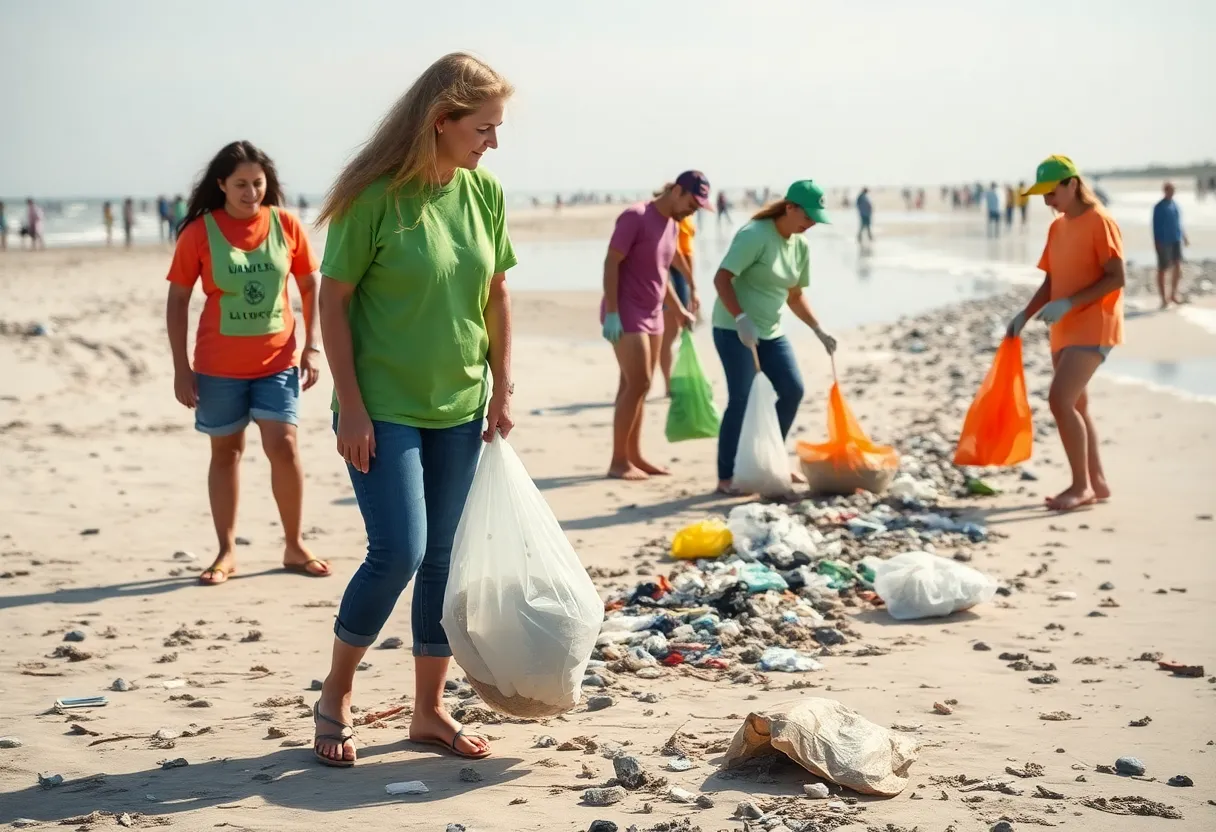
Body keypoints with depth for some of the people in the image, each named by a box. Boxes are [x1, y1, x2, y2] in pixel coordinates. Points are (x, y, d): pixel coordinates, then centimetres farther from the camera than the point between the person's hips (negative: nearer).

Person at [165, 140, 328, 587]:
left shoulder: (286, 225, -2)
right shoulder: (199, 232, -6)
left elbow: (310, 287, 8)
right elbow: (177, 301, -1)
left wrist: (313, 345, 0)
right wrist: (181, 367, -4)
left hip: (278, 361, 0)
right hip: (219, 366, 0)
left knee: (283, 447, -8)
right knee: (225, 451, 8)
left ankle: (295, 547, 7)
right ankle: (226, 552, 16)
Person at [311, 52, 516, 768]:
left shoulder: (484, 192, 1)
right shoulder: (376, 195, -15)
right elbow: (334, 301, -11)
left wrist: (502, 388, 6)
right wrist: (351, 407, -13)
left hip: (460, 409, 6)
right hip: (383, 409, -5)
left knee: (445, 556, 9)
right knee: (399, 552, -11)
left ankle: (431, 710, 22)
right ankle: (336, 694, 12)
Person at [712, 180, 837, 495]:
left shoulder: (801, 246, 6)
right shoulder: (755, 234, -17)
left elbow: (796, 295, 17)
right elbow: (722, 278, -22)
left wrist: (819, 331, 9)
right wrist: (741, 318, -32)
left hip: (770, 331, 8)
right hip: (734, 329, -8)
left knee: (792, 390, 5)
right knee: (743, 399, -10)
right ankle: (726, 477, -2)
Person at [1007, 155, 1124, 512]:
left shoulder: (1099, 222, -12)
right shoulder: (1057, 227, 12)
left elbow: (1117, 278, -18)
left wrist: (1068, 304, -23)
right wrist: (1026, 315, 3)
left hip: (1092, 327, -9)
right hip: (1065, 330, 9)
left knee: (1060, 400, -17)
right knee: (1075, 405, 12)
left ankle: (1081, 485, -9)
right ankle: (1096, 481, 20)